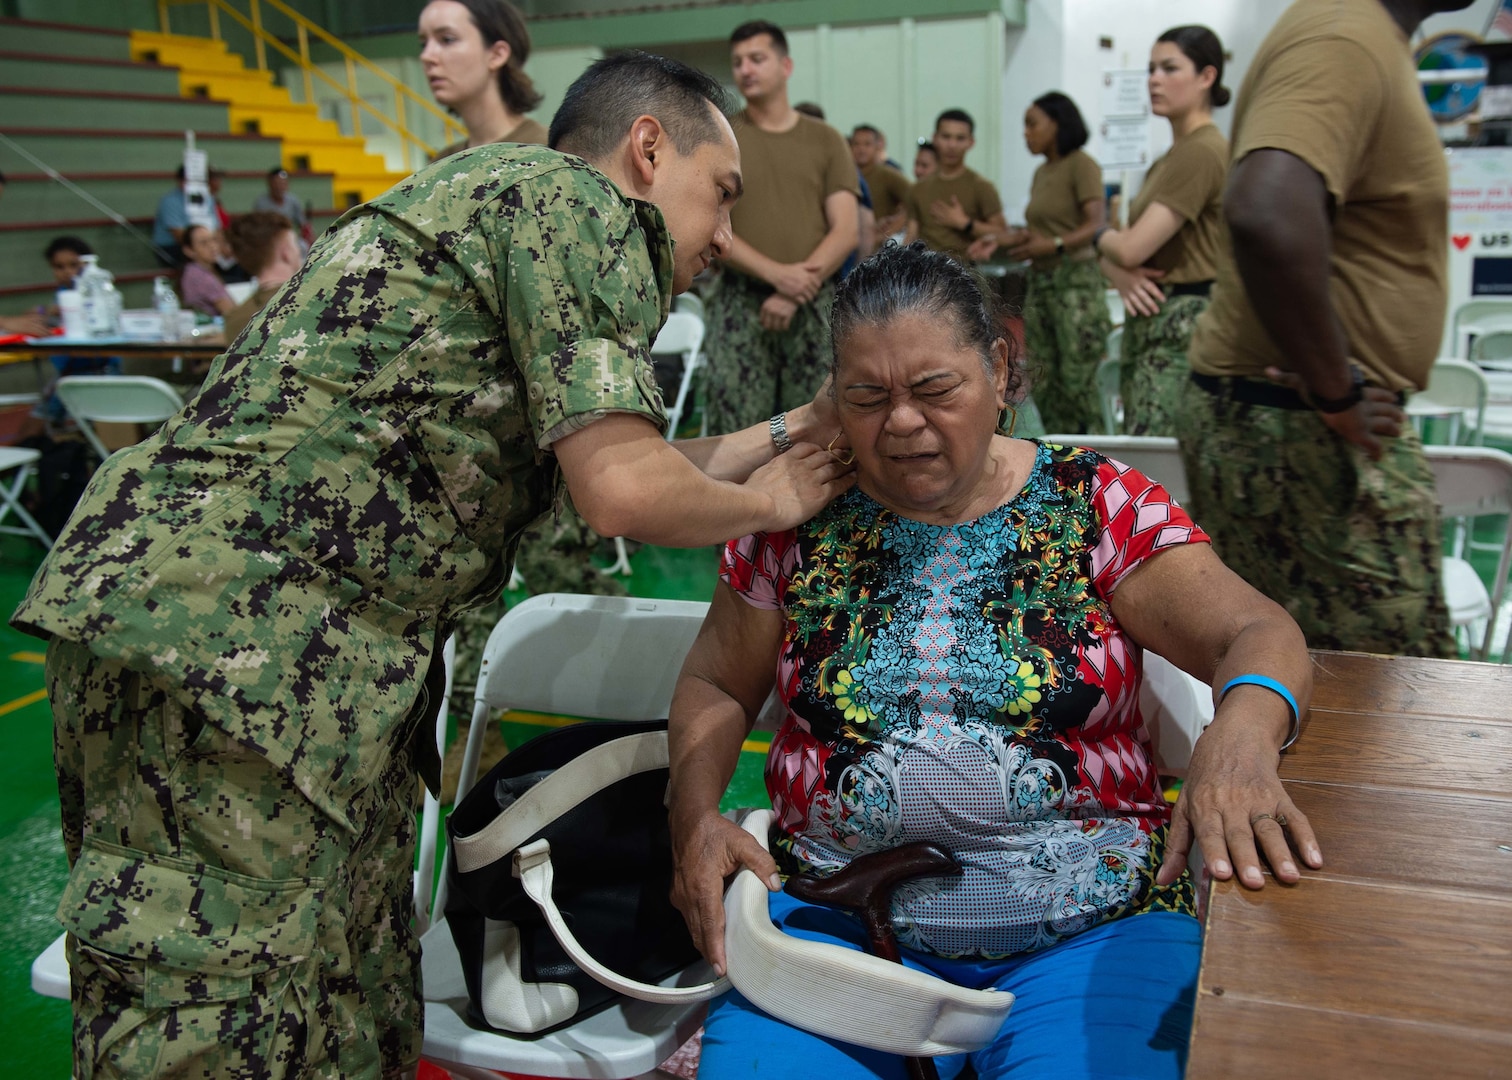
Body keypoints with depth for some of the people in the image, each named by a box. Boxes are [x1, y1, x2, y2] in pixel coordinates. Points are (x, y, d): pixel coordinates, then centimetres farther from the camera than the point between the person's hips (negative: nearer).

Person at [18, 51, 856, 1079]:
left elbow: (597, 469, 27)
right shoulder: (576, 197, -5)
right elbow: (623, 490, -16)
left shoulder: (503, 201, 25)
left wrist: (795, 431, 28)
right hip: (224, 636, -10)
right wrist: (769, 503, 4)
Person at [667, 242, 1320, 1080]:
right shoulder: (799, 518, 5)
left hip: (1093, 927, 0)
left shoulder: (1099, 505, 1)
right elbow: (715, 686, 14)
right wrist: (694, 816, -6)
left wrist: (1242, 730, -30)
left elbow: (1261, 634, -7)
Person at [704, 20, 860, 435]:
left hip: (814, 307, 1)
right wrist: (777, 273, -16)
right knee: (733, 432, -4)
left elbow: (847, 231, 1)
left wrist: (795, 293, -12)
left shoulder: (826, 140, 9)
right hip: (739, 306, -1)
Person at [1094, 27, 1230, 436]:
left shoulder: (1202, 150, -12)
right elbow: (1117, 254, 18)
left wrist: (1101, 235, 5)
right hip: (1150, 324, 10)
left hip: (1183, 328, -10)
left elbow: (1130, 249, -18)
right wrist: (1122, 277, -6)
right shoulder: (1170, 157, 18)